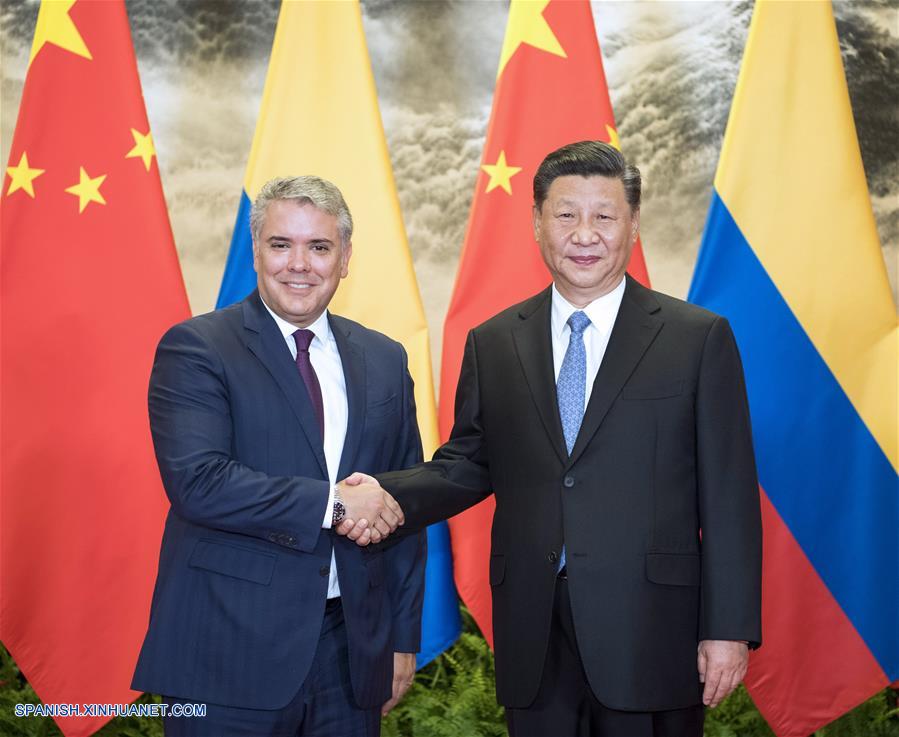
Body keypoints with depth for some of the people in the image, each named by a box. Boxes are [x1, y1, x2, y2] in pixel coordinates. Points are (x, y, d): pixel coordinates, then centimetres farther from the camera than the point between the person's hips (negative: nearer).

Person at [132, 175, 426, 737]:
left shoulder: (384, 360, 9)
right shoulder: (194, 348, -5)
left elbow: (404, 509, 12)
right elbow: (197, 481, -18)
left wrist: (404, 637, 10)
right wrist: (332, 502, -18)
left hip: (353, 649, 4)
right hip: (231, 654, -4)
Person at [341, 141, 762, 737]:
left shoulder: (700, 338, -1)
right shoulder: (493, 343, 8)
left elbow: (728, 496, -3)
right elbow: (469, 464, 11)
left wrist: (729, 629, -6)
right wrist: (386, 494, -8)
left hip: (652, 631, -2)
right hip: (533, 637, 3)